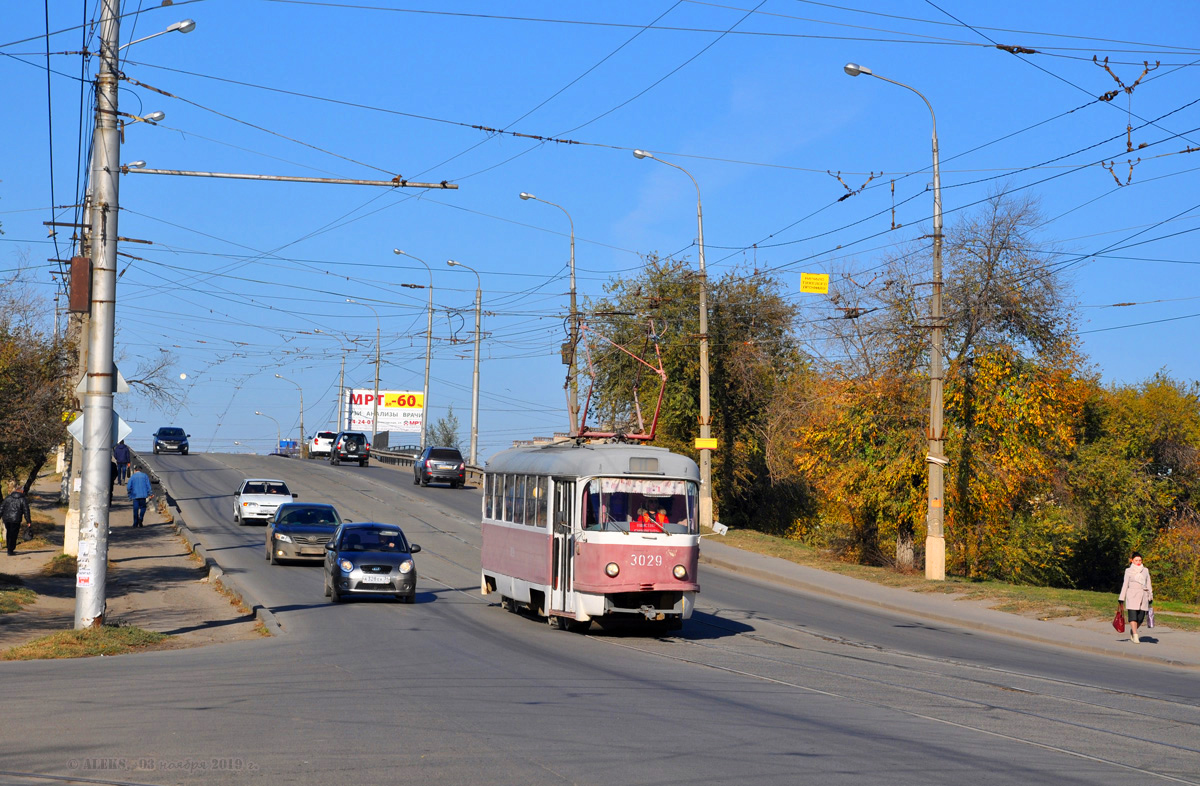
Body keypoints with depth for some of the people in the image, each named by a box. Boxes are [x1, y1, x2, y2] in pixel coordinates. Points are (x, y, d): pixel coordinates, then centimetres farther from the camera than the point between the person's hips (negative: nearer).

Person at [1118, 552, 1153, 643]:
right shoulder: (1128, 571, 6)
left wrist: (1150, 598, 9)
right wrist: (1121, 599, 1)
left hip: (1143, 596, 3)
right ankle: (1135, 636, -12)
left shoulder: (1145, 570, 14)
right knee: (1133, 616, -14)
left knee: (1140, 618, -2)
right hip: (1132, 596, -3)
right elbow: (1125, 585, 5)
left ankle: (1132, 632, 22)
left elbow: (1148, 585, 15)